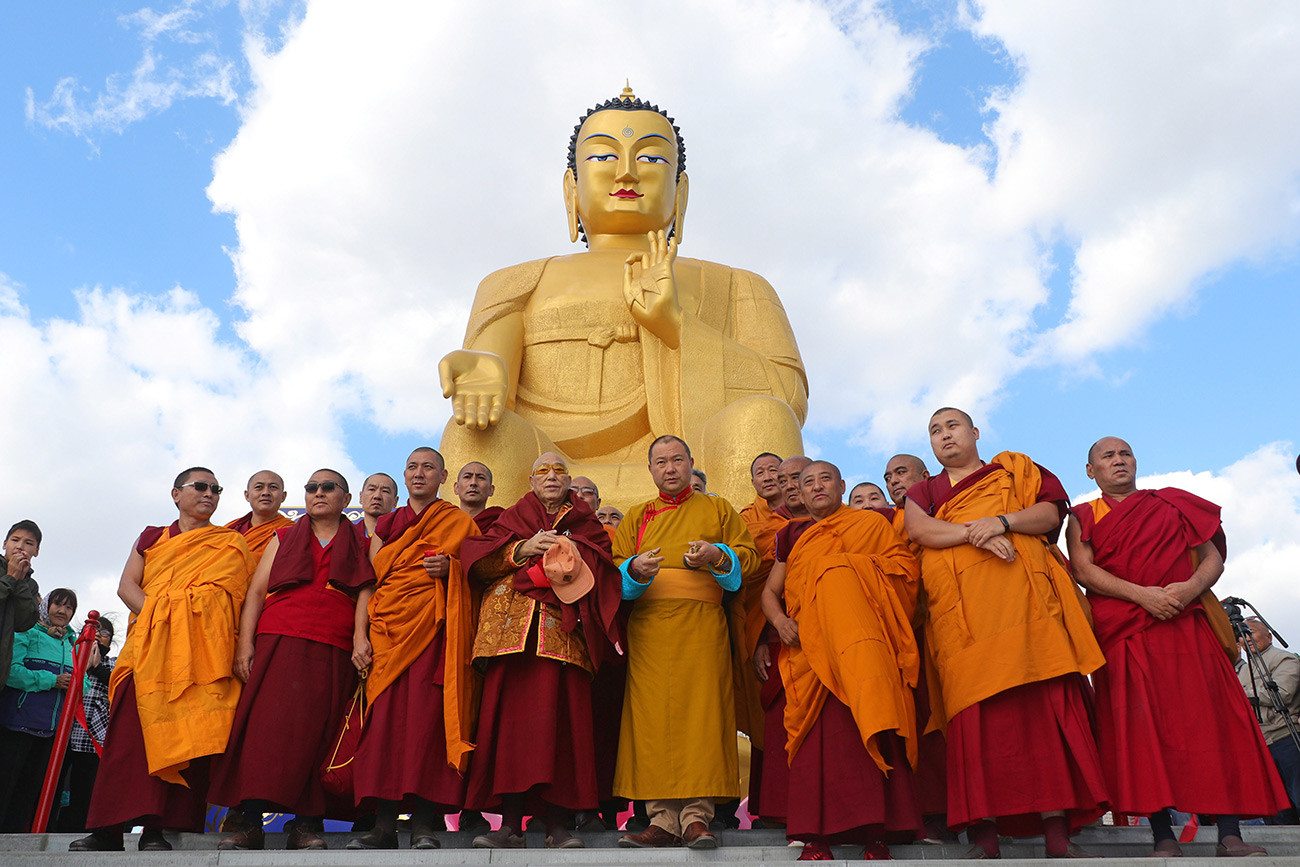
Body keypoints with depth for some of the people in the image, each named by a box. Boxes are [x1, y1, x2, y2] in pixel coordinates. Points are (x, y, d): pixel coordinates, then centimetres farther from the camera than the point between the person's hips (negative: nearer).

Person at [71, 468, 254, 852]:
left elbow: (237, 594, 6)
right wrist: (154, 614, -8)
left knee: (186, 730, -10)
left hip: (202, 646, -1)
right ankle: (110, 828, -6)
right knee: (131, 726, -10)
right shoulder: (151, 537, 22)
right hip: (150, 641, 1)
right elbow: (127, 585, 11)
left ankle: (156, 829, -8)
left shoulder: (231, 544, 17)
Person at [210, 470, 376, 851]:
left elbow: (366, 591, 4)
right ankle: (250, 822, -6)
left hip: (334, 652, -1)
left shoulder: (361, 543, 17)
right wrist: (244, 643, -1)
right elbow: (256, 591, 13)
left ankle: (307, 823, -3)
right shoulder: (284, 539, 21)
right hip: (278, 643, 1)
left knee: (316, 731, -6)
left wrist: (360, 636, -13)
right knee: (265, 724, -9)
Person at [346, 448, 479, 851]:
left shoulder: (460, 523, 12)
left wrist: (451, 568, -10)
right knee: (384, 716, -5)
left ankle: (424, 824, -7)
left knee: (425, 716, -11)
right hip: (387, 629, 3)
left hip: (433, 628, -3)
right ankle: (384, 823, -1)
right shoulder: (386, 524, 20)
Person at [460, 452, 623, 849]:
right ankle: (510, 824, -5)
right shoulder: (514, 518, 21)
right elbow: (478, 558, 7)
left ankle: (558, 825, -6)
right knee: (512, 714, -8)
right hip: (512, 629, 1)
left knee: (558, 718, -9)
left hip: (562, 632, 0)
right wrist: (524, 548, -6)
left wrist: (564, 560, -12)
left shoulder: (584, 522, 20)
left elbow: (600, 567, 4)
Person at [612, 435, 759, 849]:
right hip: (648, 629, 2)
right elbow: (614, 568, 13)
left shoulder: (718, 509, 17)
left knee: (699, 713, -10)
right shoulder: (637, 517, 21)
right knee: (654, 718, -5)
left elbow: (748, 554, 10)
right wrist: (635, 570, -10)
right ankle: (663, 819, -3)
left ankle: (697, 815, -8)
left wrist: (717, 556, -11)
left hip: (701, 626, -2)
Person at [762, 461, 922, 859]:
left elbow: (906, 570, 5)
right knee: (816, 734, -10)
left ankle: (875, 832, -16)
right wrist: (779, 620, -1)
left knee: (863, 732, -16)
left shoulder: (871, 523, 17)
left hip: (860, 640, -2)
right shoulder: (792, 535, 24)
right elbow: (770, 591, 21)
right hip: (808, 645, 2)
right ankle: (815, 836, -12)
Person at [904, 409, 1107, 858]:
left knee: (1043, 702, -11)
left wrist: (1002, 522, -9)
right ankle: (984, 833, -13)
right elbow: (917, 527, 3)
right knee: (975, 711, -10)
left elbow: (1051, 513, 9)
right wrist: (973, 532, -11)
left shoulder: (1015, 469, 24)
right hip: (961, 610, 1)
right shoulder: (924, 491, 25)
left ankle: (1057, 831, -12)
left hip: (1020, 597, 0)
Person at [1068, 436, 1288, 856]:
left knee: (1209, 718, -9)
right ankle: (1163, 834, -7)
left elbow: (1213, 556, 12)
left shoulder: (1173, 503, 21)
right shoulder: (1083, 517, 14)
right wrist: (1142, 594, -15)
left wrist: (1193, 585, -10)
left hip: (1186, 625, 2)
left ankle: (1230, 835, -9)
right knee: (1141, 725, -9)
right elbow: (1083, 570, -2)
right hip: (1121, 630, -1)